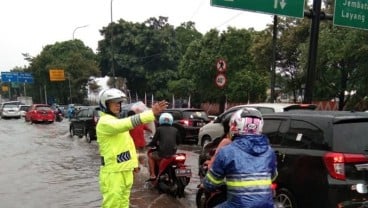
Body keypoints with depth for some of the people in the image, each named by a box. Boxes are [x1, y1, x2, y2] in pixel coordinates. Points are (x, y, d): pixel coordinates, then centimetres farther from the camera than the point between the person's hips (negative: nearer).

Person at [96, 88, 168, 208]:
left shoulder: (116, 120, 16)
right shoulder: (105, 122, -17)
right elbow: (128, 123, -34)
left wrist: (134, 163, 17)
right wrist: (152, 113, -40)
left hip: (125, 171, 10)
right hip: (113, 173, -10)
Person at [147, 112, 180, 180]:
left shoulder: (159, 129, -1)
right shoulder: (175, 130, 8)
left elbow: (154, 142, -1)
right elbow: (178, 142, 16)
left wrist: (148, 145, 20)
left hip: (162, 153, -3)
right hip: (173, 153, 3)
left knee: (150, 155, 25)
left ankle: (152, 174, 14)